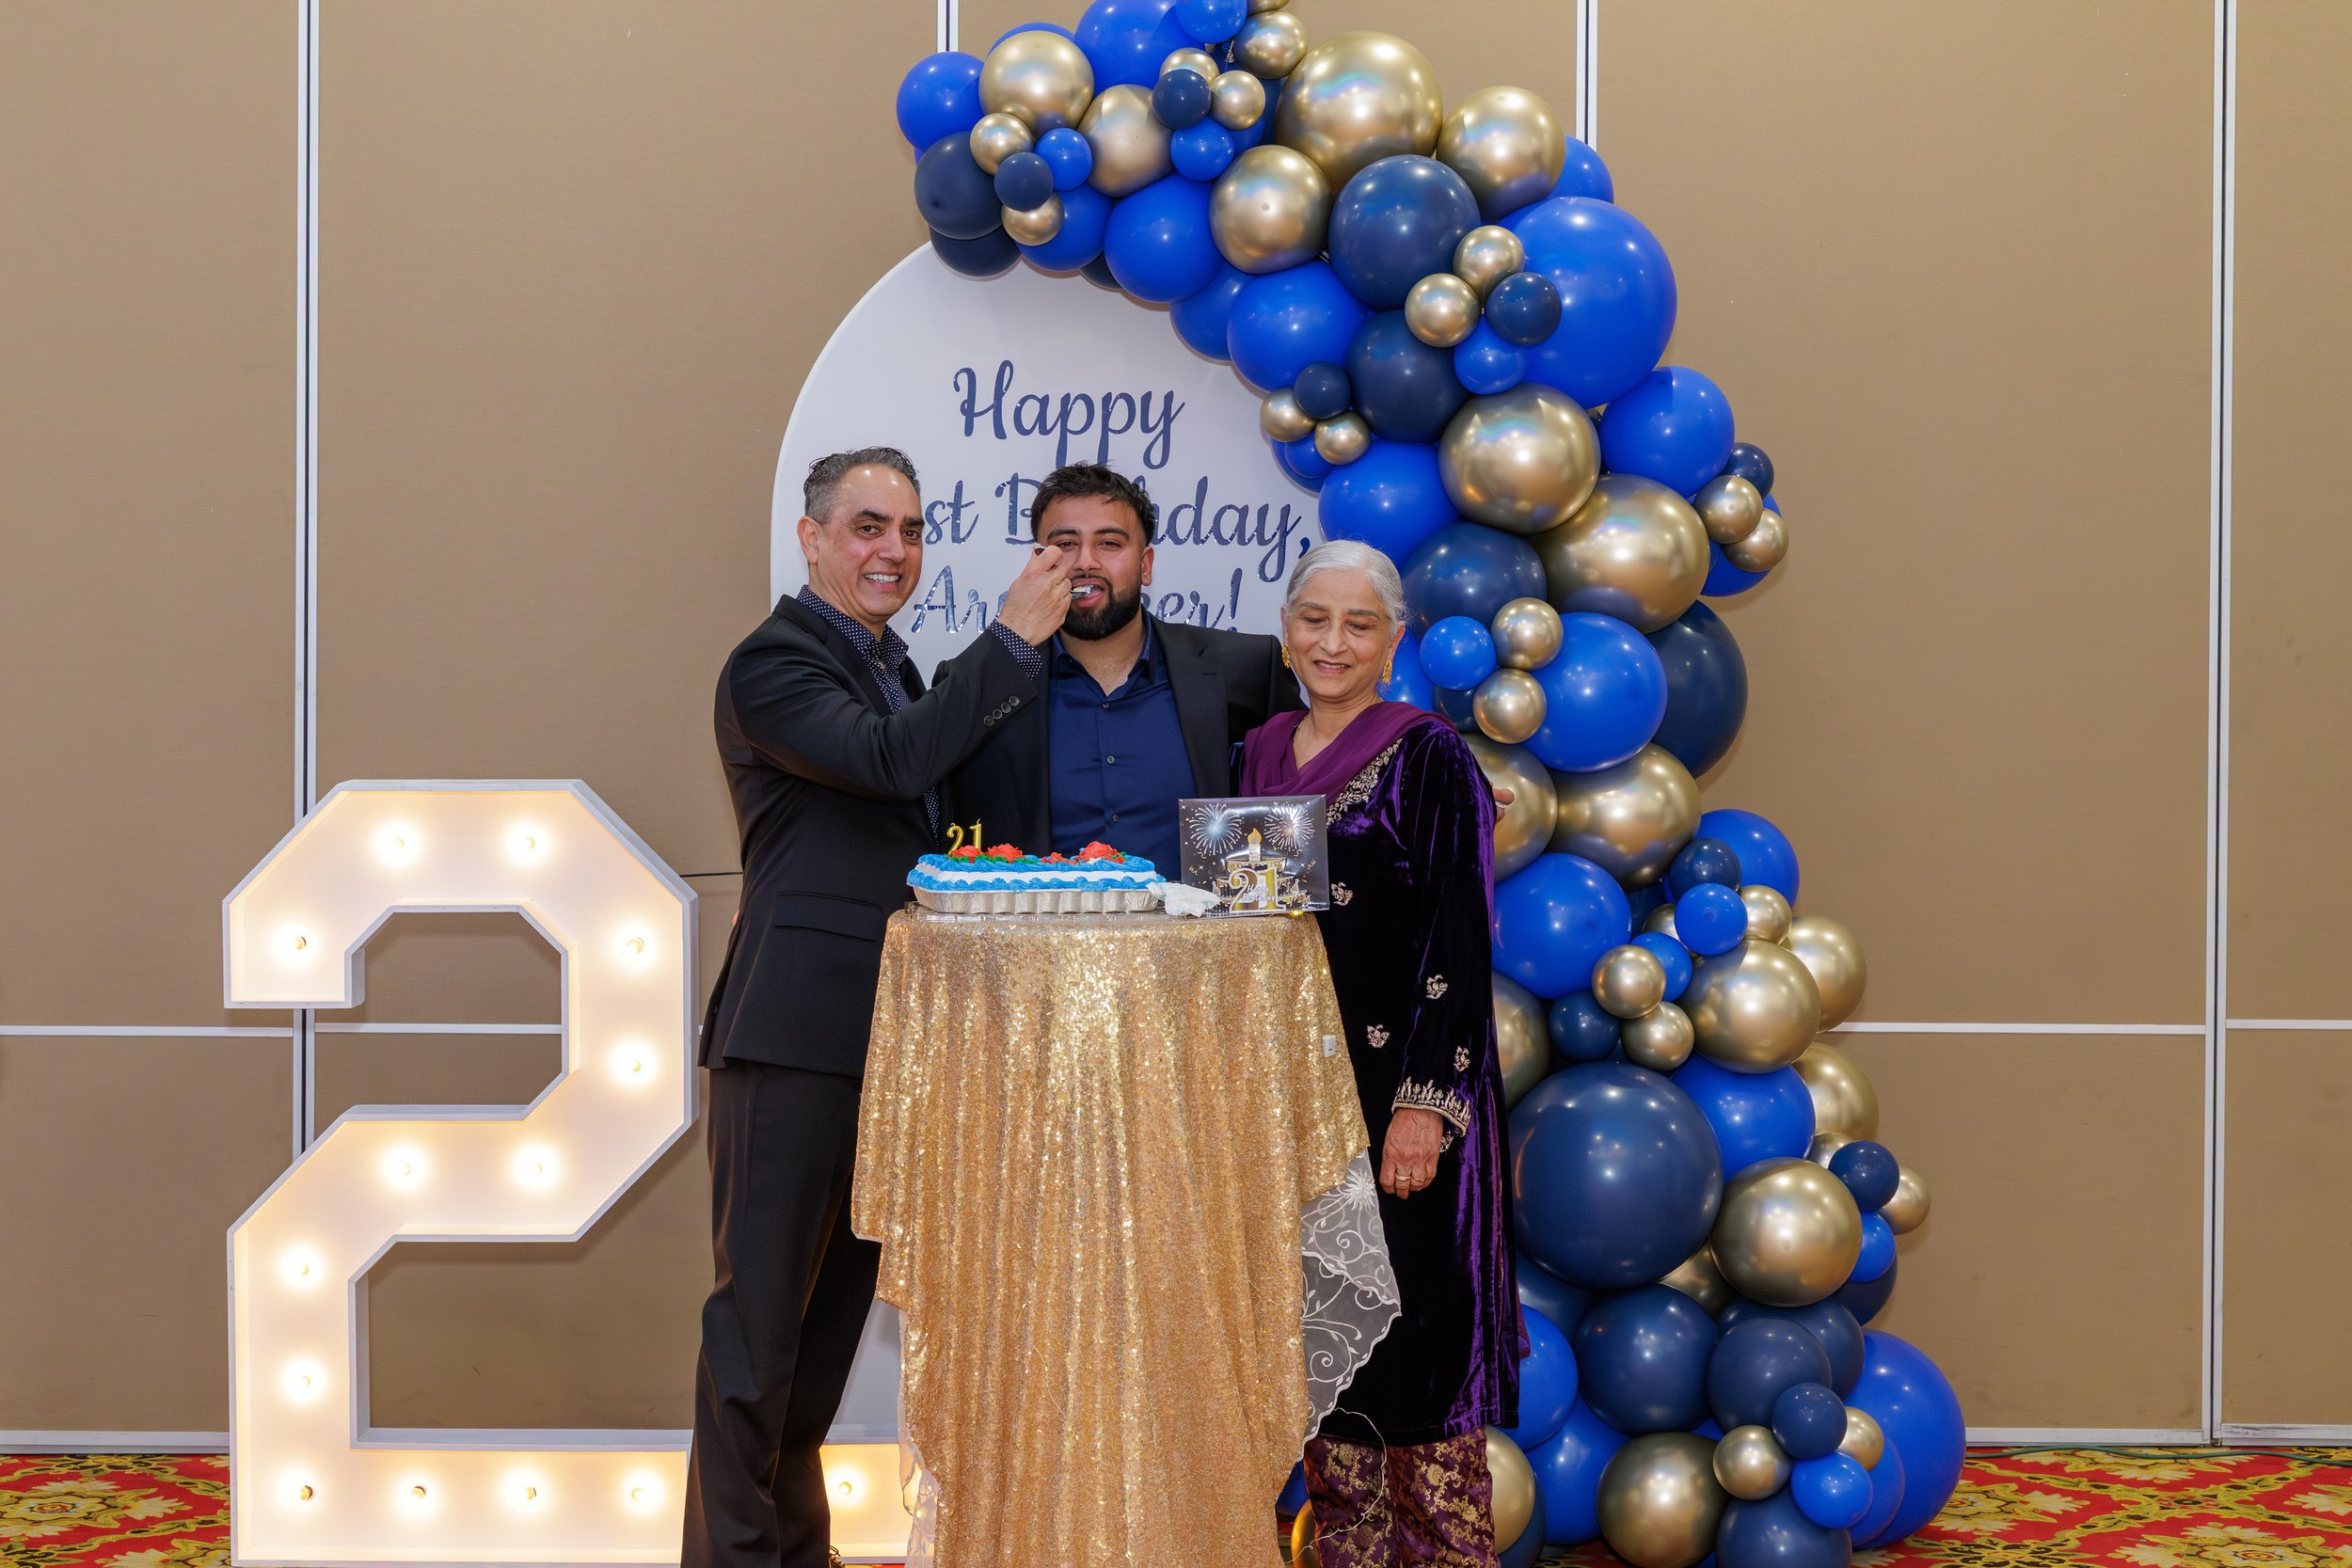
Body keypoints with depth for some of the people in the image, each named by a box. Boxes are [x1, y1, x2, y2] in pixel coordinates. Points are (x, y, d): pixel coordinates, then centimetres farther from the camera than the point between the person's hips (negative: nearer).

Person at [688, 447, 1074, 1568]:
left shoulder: (894, 666, 18)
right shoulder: (772, 664, -10)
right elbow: (890, 760, -24)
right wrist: (1013, 638, -20)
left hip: (884, 1041, 9)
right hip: (793, 1040, -9)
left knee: (836, 1304, 16)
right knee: (760, 1307, -2)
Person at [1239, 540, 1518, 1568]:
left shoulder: (1430, 760, -7)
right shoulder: (1260, 756, 11)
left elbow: (1459, 944, -11)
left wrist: (1424, 1102, -18)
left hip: (1395, 1093, -6)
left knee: (1407, 1333, -3)